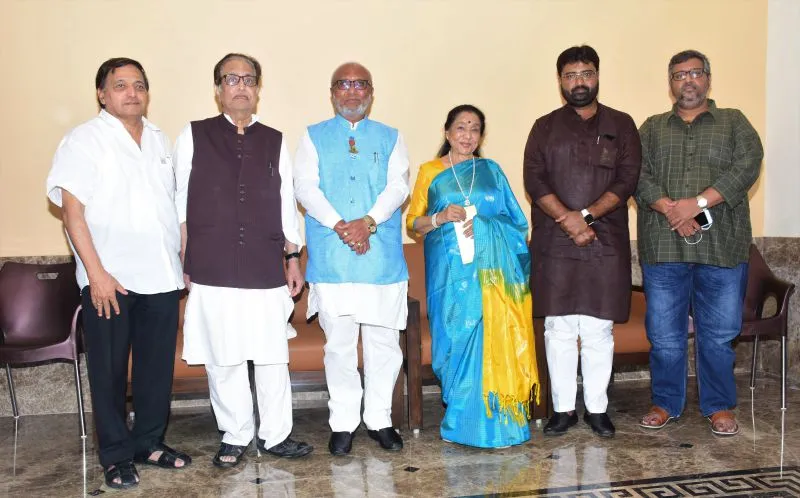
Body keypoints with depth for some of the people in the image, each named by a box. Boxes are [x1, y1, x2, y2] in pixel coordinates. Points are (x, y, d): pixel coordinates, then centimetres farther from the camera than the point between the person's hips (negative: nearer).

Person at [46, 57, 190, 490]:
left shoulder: (160, 140, 13)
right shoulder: (84, 140, -3)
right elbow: (72, 211, -8)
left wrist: (182, 260, 10)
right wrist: (96, 273, -14)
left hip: (161, 275, 5)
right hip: (109, 279, -5)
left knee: (158, 365, 11)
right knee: (109, 369, 5)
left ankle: (150, 441, 26)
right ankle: (116, 454, 19)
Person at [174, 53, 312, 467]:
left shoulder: (274, 141, 10)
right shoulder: (194, 136, 5)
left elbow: (286, 203, 13)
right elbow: (180, 203, 5)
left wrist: (292, 256, 11)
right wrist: (184, 261, 3)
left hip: (266, 270, 1)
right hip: (212, 272, -1)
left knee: (273, 357, 5)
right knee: (222, 360, 6)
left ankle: (275, 435, 20)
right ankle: (235, 437, 22)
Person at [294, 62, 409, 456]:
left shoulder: (390, 138, 14)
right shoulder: (313, 137, 12)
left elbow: (398, 186, 0)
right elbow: (305, 187, -1)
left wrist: (368, 222, -17)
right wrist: (339, 226, -16)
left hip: (382, 257, 1)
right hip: (332, 260, -1)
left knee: (384, 342, 5)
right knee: (339, 344, 4)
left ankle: (379, 419, 19)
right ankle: (342, 423, 16)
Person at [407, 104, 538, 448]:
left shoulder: (490, 170, 14)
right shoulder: (430, 172, 10)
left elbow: (514, 220, 9)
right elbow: (413, 222, 7)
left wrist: (481, 224, -8)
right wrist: (440, 218, -11)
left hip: (490, 269, 1)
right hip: (449, 269, -1)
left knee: (490, 340, -6)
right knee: (456, 337, -5)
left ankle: (487, 418, 7)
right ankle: (461, 420, 8)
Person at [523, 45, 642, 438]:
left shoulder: (621, 125, 9)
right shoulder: (545, 127, 9)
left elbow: (627, 179, -1)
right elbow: (534, 181, -2)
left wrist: (586, 215, -14)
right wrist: (570, 221, -14)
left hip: (606, 243, 0)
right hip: (554, 244, 0)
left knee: (599, 330, 4)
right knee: (559, 330, 4)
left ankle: (597, 407, 16)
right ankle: (563, 408, 14)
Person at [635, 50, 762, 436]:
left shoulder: (734, 122, 11)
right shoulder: (652, 128, 14)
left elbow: (748, 165, -5)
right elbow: (637, 175, 0)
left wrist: (698, 202, -16)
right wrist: (671, 210, -16)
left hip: (722, 247, -1)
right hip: (663, 247, 1)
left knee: (719, 334, 6)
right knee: (664, 333, 6)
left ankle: (719, 406, 21)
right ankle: (666, 403, 21)